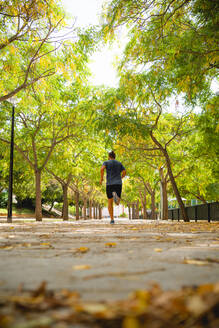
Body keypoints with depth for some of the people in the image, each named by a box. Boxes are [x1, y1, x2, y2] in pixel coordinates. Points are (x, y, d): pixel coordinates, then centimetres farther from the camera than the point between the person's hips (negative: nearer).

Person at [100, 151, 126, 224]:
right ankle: (115, 195, -36)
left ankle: (112, 219, 0)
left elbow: (102, 169, -14)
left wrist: (101, 178, -1)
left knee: (110, 202, 12)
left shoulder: (106, 162, 7)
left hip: (109, 184, -1)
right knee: (117, 203, 2)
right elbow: (124, 172, 6)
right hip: (118, 184, 1)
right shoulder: (119, 163, 16)